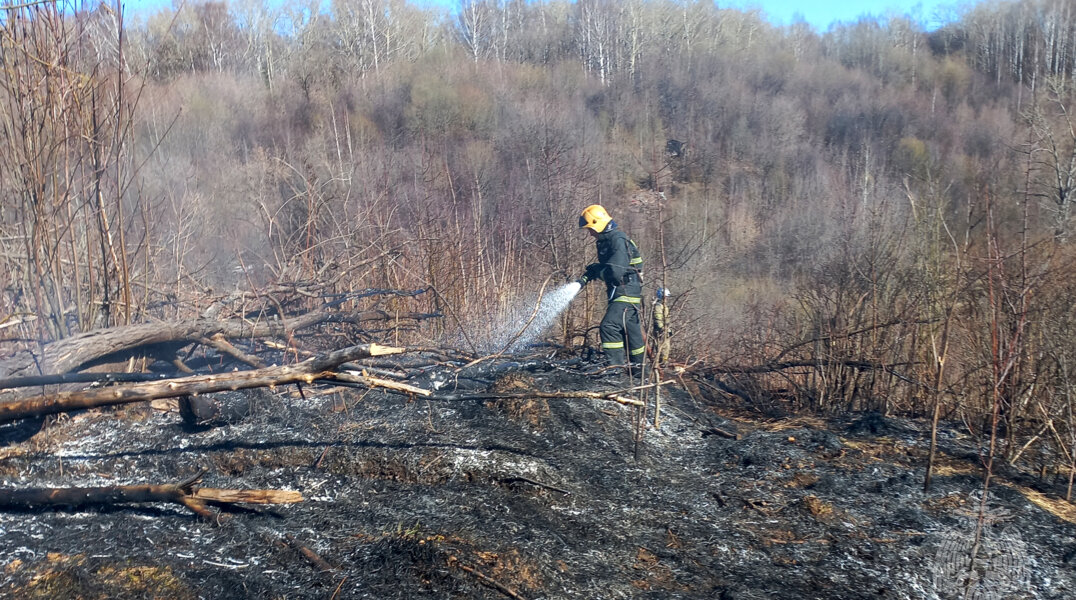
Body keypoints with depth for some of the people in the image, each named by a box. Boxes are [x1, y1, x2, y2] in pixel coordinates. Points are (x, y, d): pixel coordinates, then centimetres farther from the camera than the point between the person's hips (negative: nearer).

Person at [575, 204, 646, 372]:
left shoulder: (619, 241, -17)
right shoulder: (606, 241, 15)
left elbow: (616, 271, -25)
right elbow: (604, 267, 21)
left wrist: (594, 271, -10)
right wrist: (586, 276, 4)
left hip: (627, 293, -10)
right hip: (621, 293, 10)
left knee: (609, 325, -20)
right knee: (630, 331, 17)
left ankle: (615, 366, -20)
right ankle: (638, 367, 28)